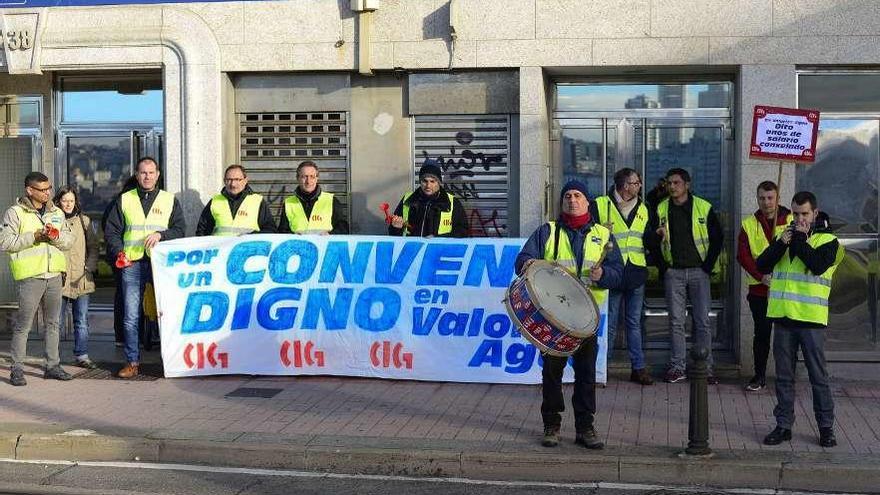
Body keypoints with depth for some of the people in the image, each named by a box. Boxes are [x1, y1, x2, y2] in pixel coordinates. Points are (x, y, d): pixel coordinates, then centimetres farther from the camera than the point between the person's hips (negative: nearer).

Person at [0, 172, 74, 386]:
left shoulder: (56, 213, 14)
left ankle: (53, 365, 19)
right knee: (23, 324, -4)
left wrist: (56, 236, -8)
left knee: (53, 322, 11)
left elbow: (68, 240, 14)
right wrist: (34, 236, -16)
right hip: (30, 276, -6)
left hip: (54, 274, 6)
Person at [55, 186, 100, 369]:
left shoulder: (84, 220, 10)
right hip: (59, 278, -3)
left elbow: (93, 247, 13)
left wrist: (90, 267, 0)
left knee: (82, 320, 8)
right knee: (56, 321, 0)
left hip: (81, 279, 3)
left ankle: (82, 356, 16)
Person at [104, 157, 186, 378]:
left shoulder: (170, 200, 12)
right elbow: (111, 230, 11)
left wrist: (161, 234, -12)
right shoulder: (124, 200, 13)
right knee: (131, 316, -1)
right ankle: (132, 362, 4)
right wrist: (119, 251, -5)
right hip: (132, 264, 1)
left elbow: (180, 229, 6)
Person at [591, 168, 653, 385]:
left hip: (636, 273, 4)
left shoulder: (643, 209, 14)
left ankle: (639, 368, 13)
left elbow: (648, 241, 23)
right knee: (609, 323, 1)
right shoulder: (600, 205, -2)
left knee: (634, 322, 9)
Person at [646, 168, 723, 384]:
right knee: (676, 321, 3)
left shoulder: (704, 208, 0)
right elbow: (650, 242, 7)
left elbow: (717, 238, 5)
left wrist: (708, 265, 0)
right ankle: (677, 367, 8)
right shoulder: (661, 209, 4)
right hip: (673, 273, 1)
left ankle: (705, 368, 6)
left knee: (702, 321, 0)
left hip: (698, 271, -1)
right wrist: (657, 234, -14)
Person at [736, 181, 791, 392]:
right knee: (761, 333, 5)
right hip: (759, 289, 1)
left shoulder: (792, 221, 1)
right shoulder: (749, 224, 5)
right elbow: (743, 255, -1)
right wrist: (761, 276, -15)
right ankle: (759, 376, 15)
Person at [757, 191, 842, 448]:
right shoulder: (785, 236, 14)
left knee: (818, 377, 2)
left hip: (811, 319, -4)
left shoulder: (827, 240, 0)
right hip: (782, 316, 4)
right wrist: (781, 244, -8)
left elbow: (818, 265, -18)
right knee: (784, 377, 9)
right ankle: (783, 425, 16)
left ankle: (826, 427, 11)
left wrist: (800, 240, -12)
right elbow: (762, 265, 4)